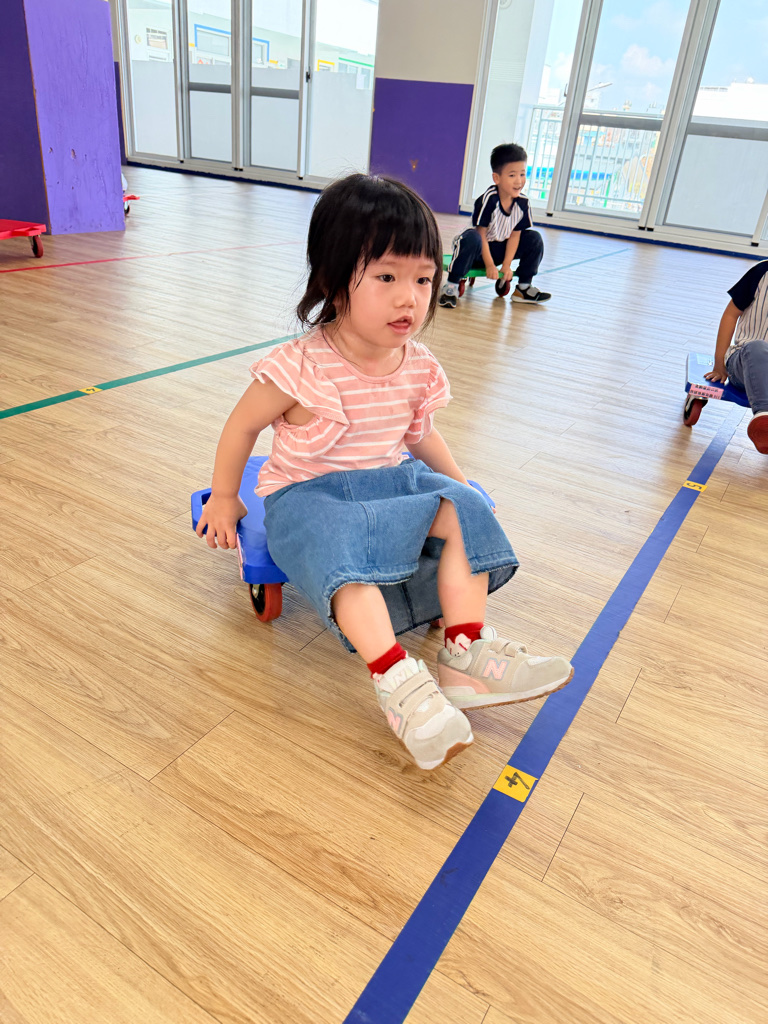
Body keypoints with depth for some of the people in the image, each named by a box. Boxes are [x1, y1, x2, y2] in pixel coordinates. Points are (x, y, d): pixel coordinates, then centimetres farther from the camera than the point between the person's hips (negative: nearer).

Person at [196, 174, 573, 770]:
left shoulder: (419, 368, -3)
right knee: (342, 552, -37)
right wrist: (225, 499, 4)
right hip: (308, 494, -5)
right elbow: (242, 426, -5)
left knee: (466, 511, -17)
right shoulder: (302, 368, -20)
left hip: (391, 480, 5)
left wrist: (460, 485, 14)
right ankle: (398, 682, -35)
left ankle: (466, 656, -17)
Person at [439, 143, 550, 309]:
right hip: (479, 251, -6)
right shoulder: (488, 199, -23)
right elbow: (481, 233, -20)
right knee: (471, 238, -38)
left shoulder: (523, 203, -8)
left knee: (534, 239, -5)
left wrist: (506, 265, -10)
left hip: (500, 249, 6)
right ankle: (451, 285, -27)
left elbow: (514, 235, -3)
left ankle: (524, 287, 5)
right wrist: (489, 265, -19)